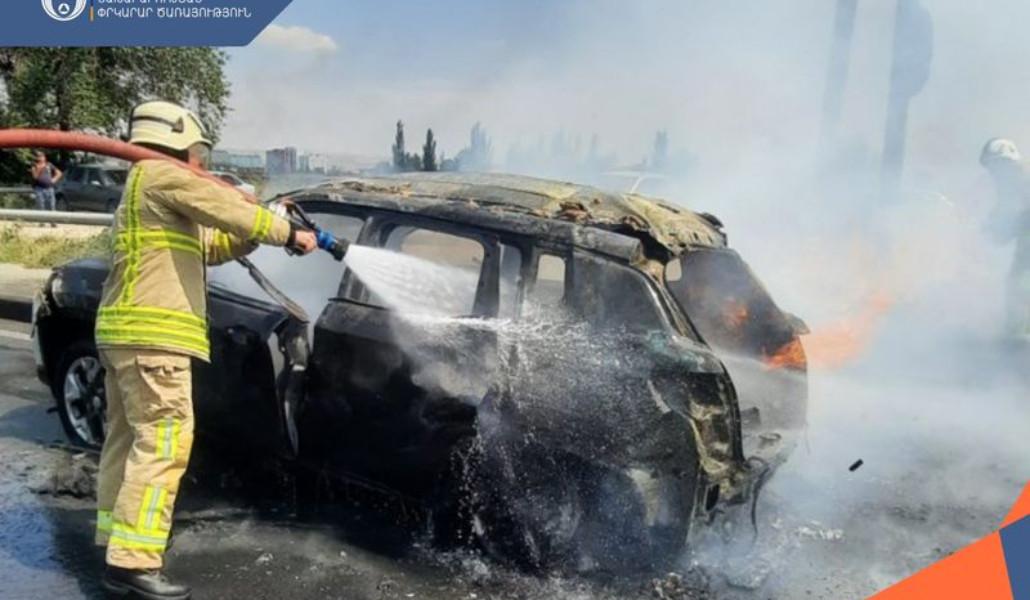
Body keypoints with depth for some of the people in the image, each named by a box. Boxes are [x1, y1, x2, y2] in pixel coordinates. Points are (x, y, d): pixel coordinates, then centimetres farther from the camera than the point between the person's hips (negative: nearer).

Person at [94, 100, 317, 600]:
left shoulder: (154, 193, 27)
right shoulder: (160, 175, -4)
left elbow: (212, 246, 24)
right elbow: (226, 208, -10)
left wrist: (260, 232, 11)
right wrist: (288, 234, -1)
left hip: (128, 333, 11)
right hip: (150, 335, -11)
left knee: (128, 439, 14)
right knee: (164, 443, -12)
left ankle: (116, 547, 22)